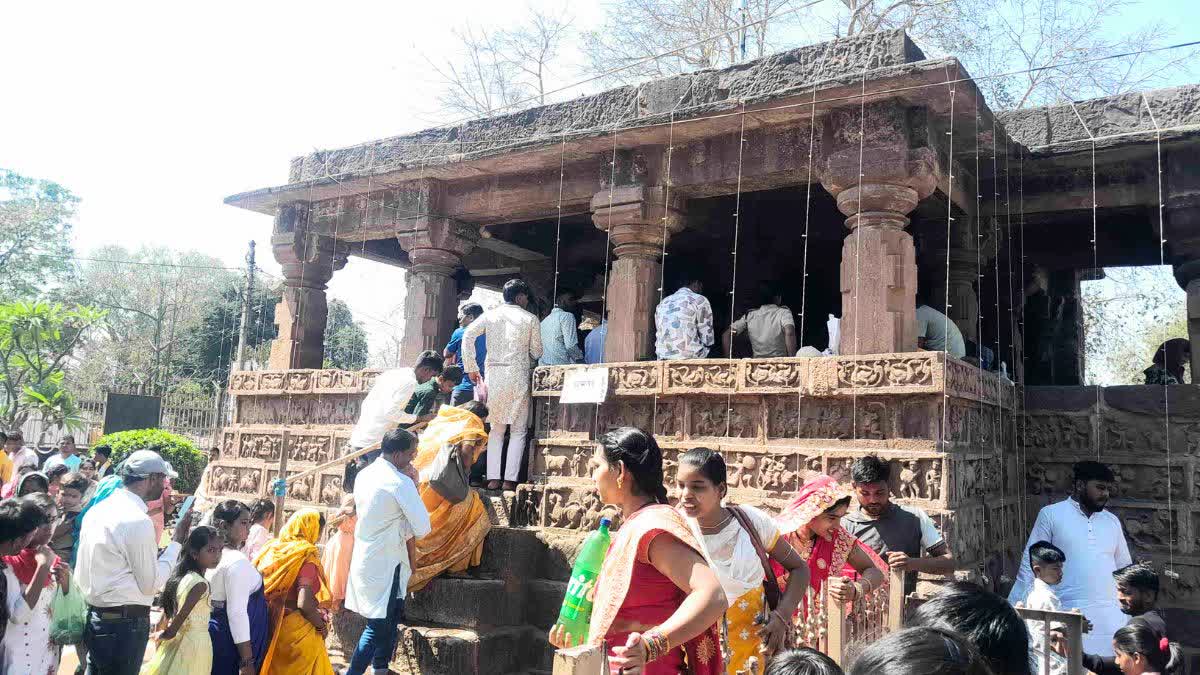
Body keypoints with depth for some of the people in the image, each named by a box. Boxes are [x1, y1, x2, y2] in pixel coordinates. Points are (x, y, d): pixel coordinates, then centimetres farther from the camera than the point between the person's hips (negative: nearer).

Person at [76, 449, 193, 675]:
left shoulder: (97, 509, 7)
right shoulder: (138, 521, -20)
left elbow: (81, 572, 14)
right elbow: (151, 584, -13)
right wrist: (177, 542, -8)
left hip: (95, 616, 9)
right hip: (125, 623, -9)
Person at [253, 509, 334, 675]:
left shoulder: (272, 548, 2)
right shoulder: (307, 555, -17)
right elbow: (304, 604, -24)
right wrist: (322, 626, -9)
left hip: (272, 627, 6)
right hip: (297, 630, -6)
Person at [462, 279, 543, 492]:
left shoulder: (490, 315, 8)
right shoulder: (530, 319, 2)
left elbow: (468, 336, -3)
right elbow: (536, 352, 5)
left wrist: (472, 368, 2)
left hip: (493, 374, 3)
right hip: (518, 375, -2)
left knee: (496, 429, 11)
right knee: (518, 430, 4)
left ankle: (493, 478, 4)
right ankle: (510, 479, -2)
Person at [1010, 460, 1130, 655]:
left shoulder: (1112, 521, 13)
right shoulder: (1051, 514, -1)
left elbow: (1124, 569, 21)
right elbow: (1031, 564, 0)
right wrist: (1014, 610, -4)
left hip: (1111, 614, 4)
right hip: (1068, 613, -4)